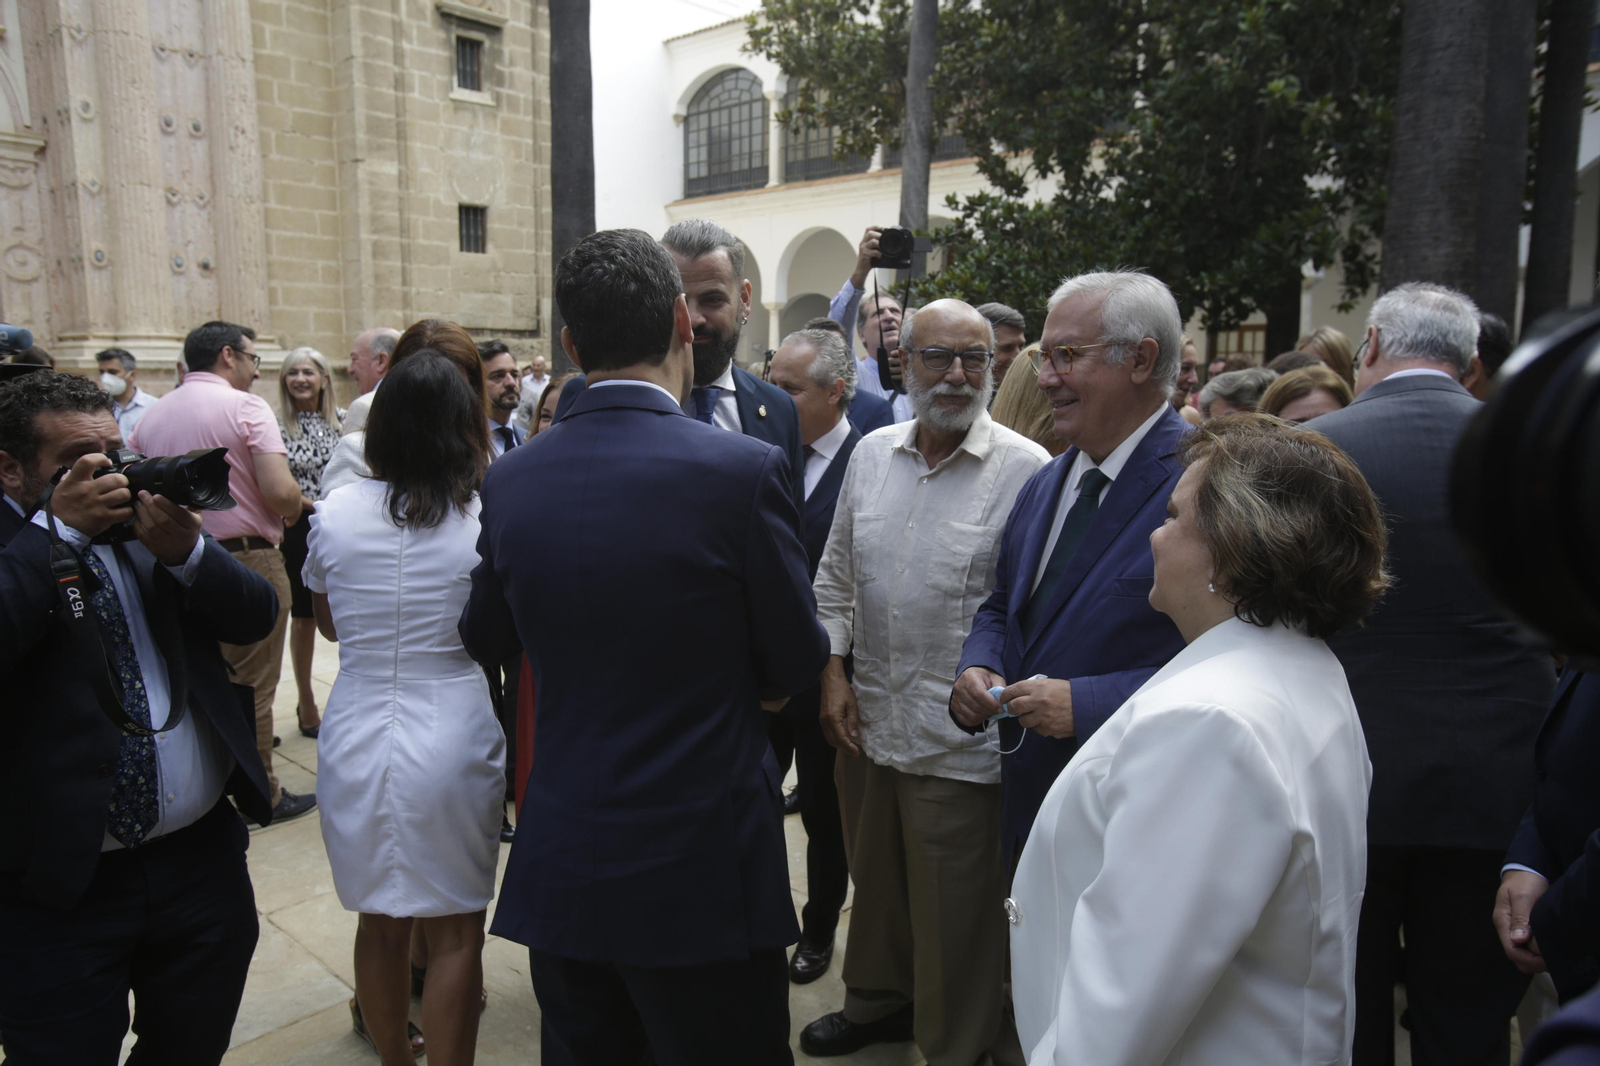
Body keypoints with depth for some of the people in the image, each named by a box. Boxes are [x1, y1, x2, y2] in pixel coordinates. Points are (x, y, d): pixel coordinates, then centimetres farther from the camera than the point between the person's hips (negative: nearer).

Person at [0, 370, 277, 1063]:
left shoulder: (148, 524, 5)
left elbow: (257, 616, 0)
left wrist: (186, 551, -17)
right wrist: (60, 528, -21)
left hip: (205, 859, 4)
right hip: (59, 883, -4)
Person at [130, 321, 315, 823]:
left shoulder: (150, 415, 7)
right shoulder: (245, 406, -12)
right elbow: (280, 492, -21)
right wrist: (294, 511, -1)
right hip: (247, 559, -6)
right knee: (251, 687, 4)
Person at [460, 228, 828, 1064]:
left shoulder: (510, 481, -5)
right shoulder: (744, 469, -18)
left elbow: (483, 641, 10)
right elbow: (796, 666, -8)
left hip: (559, 868, 5)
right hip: (703, 871, -4)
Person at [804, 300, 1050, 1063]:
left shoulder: (1026, 470, -13)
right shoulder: (871, 453, 4)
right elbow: (834, 577, 10)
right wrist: (832, 676, 4)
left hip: (960, 742, -5)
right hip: (867, 720, 6)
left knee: (955, 918, 10)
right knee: (874, 880, 25)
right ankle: (876, 1002, 50)